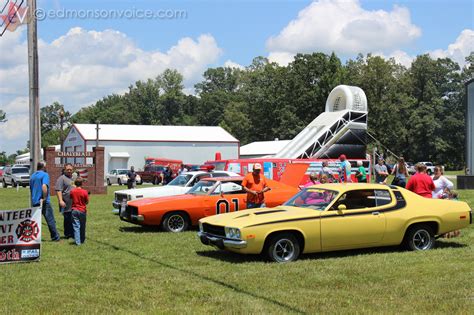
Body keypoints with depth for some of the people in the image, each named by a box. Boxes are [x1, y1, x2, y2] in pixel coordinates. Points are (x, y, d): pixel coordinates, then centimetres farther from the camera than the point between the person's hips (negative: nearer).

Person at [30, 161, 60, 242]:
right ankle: (55, 237, 7)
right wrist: (45, 198, -17)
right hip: (44, 202, -7)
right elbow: (44, 186, -24)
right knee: (50, 220, 2)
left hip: (34, 202, 7)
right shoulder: (45, 175, -9)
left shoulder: (32, 176, 14)